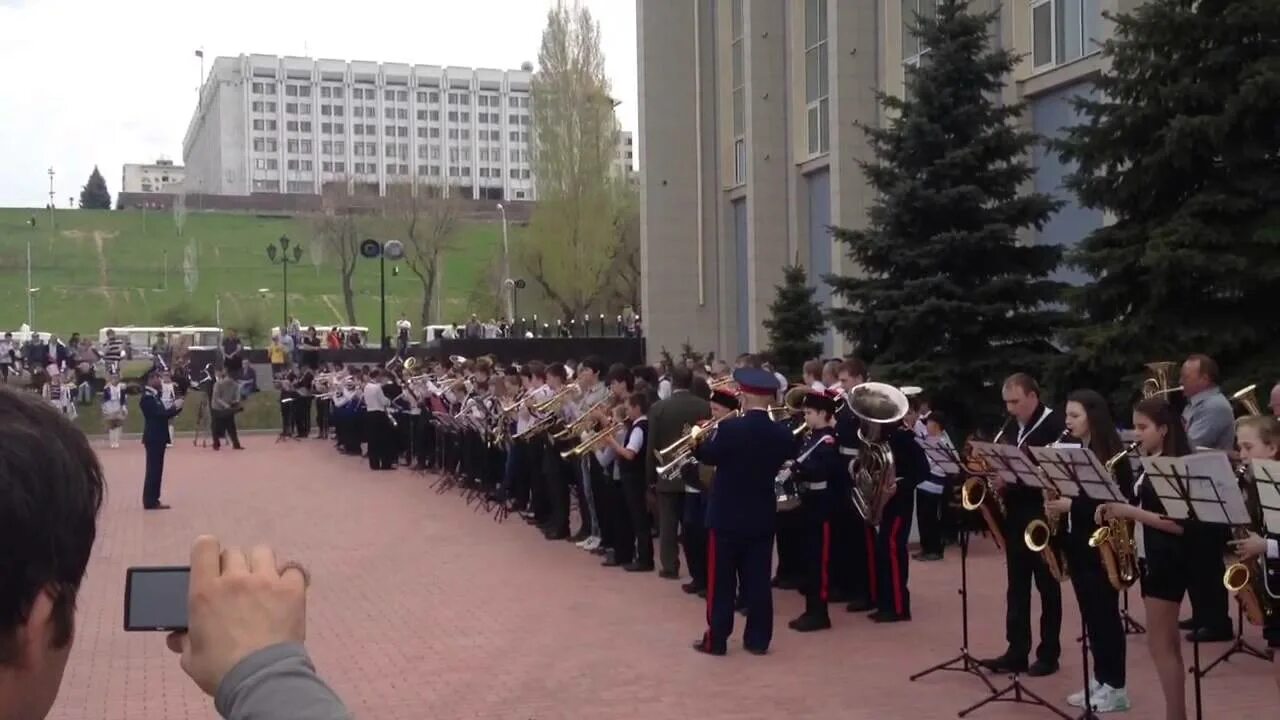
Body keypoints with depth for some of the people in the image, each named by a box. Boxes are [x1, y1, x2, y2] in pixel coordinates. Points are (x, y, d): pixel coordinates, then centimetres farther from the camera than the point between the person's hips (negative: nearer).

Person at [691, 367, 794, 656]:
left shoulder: (728, 428, -17)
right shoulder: (782, 434, -4)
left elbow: (708, 456, -3)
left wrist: (699, 441, 16)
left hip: (727, 517, -4)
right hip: (762, 518, 4)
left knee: (721, 581, 5)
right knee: (758, 580, 9)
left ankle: (716, 640, 9)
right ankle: (758, 639, 13)